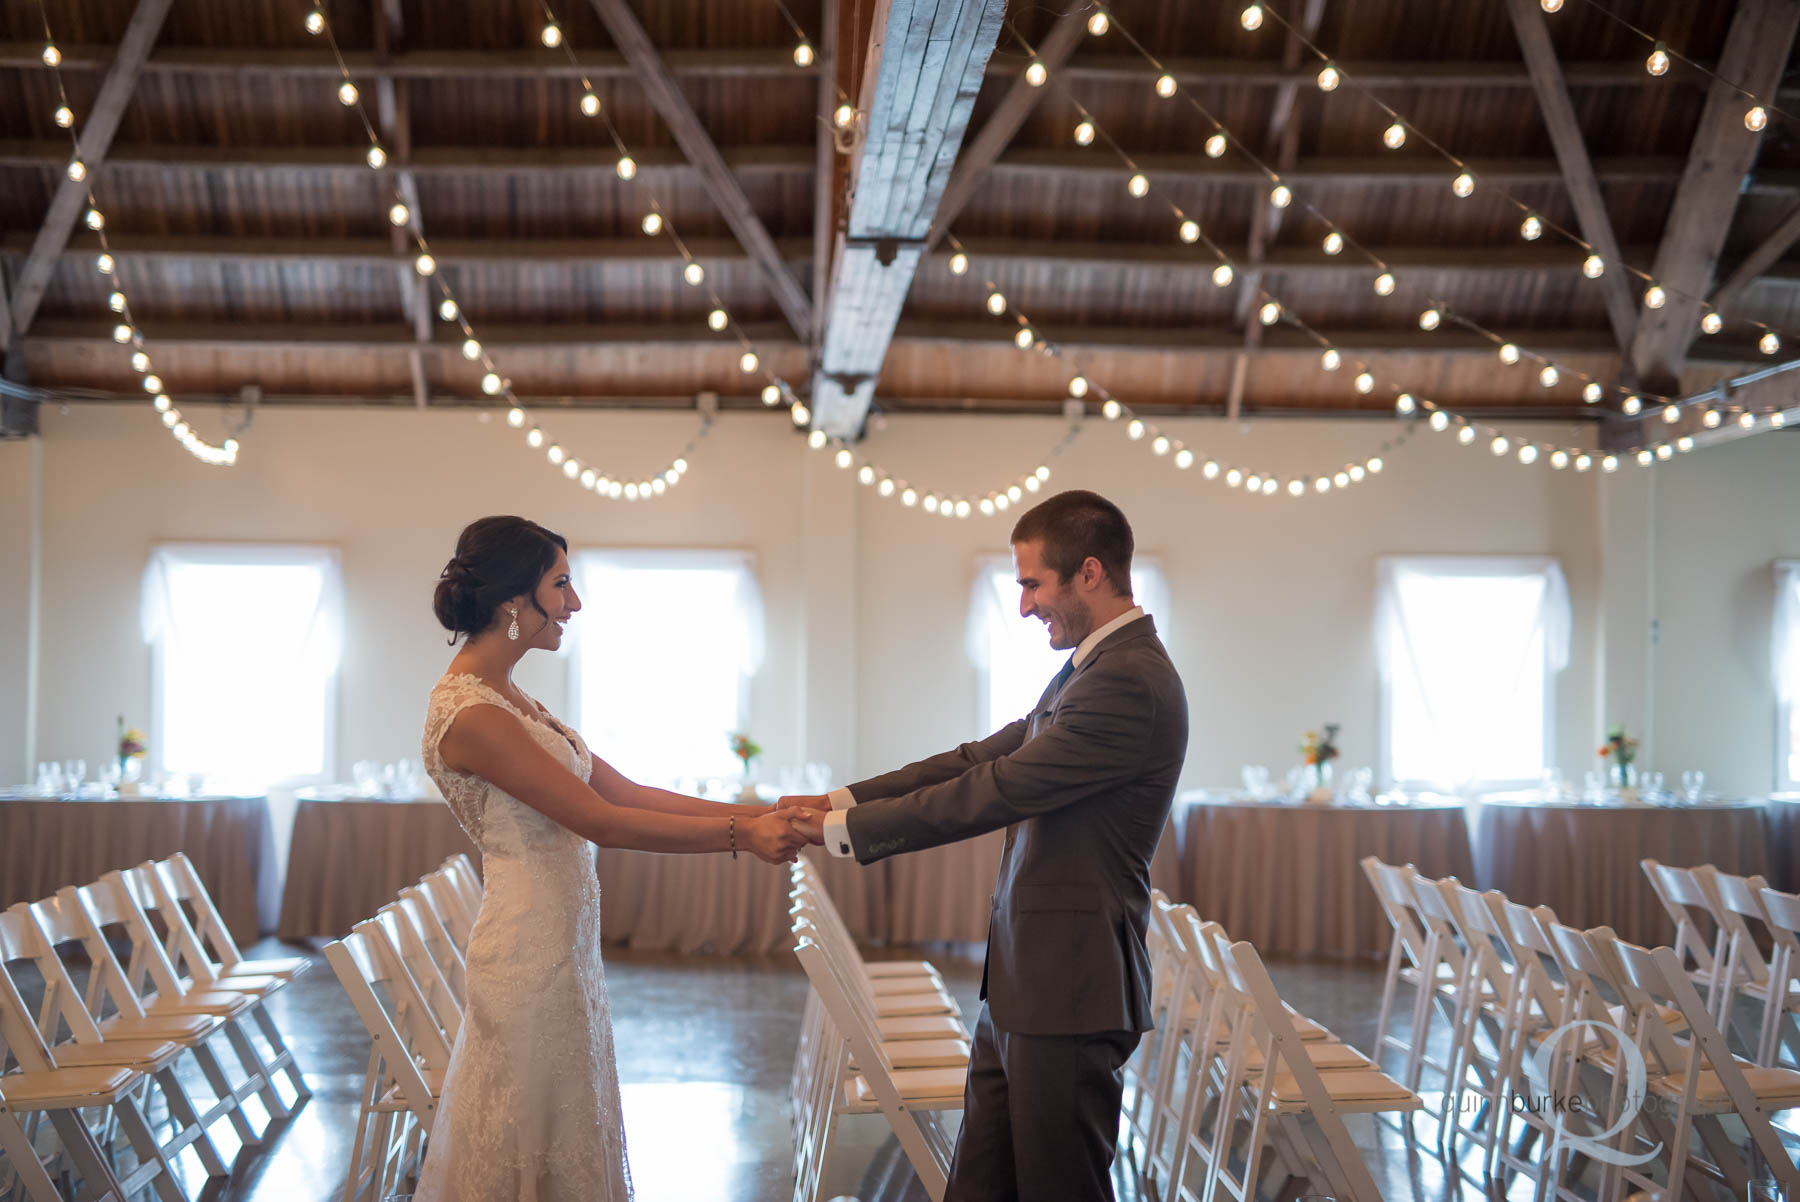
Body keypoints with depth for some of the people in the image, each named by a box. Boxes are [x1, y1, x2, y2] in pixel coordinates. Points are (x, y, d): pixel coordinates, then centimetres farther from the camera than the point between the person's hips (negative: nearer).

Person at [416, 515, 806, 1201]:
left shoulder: (508, 699, 12)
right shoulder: (470, 714, -18)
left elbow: (625, 792, 9)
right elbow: (600, 821, -20)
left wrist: (757, 814, 2)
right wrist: (742, 836, -18)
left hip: (566, 948, 10)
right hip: (531, 957, -10)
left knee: (570, 1145, 16)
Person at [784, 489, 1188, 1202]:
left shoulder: (1130, 682, -18)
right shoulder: (1089, 668, 15)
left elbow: (997, 791, -20)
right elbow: (982, 760, 15)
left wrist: (848, 828, -12)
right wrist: (843, 800, 6)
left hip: (1069, 987, -10)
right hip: (1021, 983, 10)